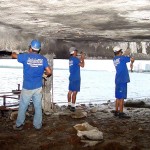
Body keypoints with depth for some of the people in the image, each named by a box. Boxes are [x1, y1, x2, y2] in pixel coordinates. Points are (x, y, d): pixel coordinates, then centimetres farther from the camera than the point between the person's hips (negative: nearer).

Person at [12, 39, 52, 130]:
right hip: (38, 87, 2)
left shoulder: (26, 57, -9)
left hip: (27, 87, -2)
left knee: (23, 107, 10)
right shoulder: (43, 59, -3)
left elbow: (13, 55, 8)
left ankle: (19, 125, 20)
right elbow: (49, 72, -7)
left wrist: (14, 53, 32)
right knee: (38, 107, 11)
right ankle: (38, 125, 21)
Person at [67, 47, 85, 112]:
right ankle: (72, 106, -4)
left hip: (71, 77, 9)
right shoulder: (75, 59, -15)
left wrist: (81, 58, 16)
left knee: (70, 91, 14)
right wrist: (83, 58, 1)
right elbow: (82, 65, -11)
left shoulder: (71, 59, 10)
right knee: (74, 92, -5)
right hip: (76, 78, -9)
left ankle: (69, 105, 23)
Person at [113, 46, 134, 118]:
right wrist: (132, 61, 13)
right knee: (122, 97, -8)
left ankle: (116, 111, 19)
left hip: (118, 80, 8)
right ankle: (121, 113, -7)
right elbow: (132, 59, -6)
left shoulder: (114, 59, 13)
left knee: (118, 97, 14)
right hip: (122, 80, -8)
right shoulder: (122, 57, -8)